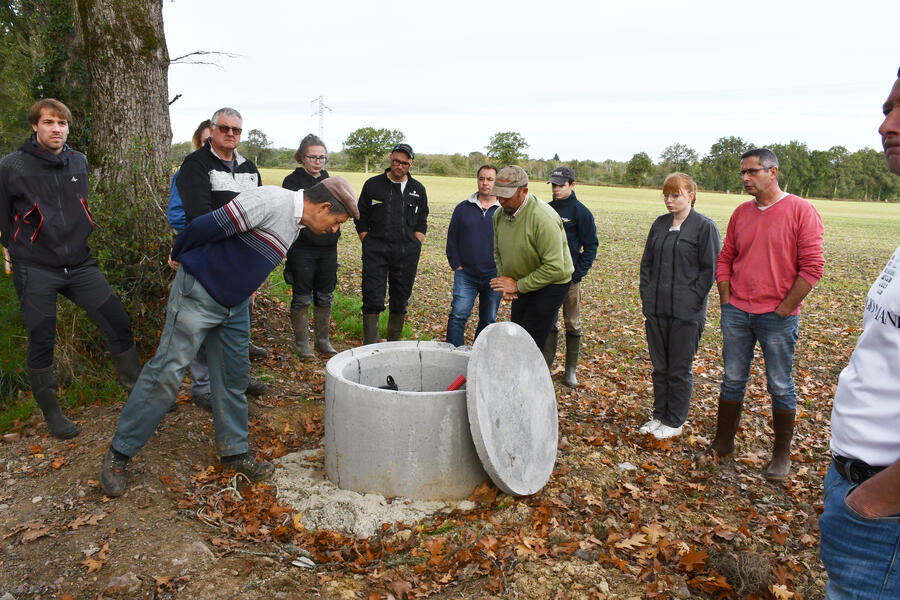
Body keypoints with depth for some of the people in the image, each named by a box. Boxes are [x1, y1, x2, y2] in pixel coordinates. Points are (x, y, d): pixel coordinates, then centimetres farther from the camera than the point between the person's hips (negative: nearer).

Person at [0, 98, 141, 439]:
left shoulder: (79, 162, 6)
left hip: (79, 264, 4)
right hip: (35, 270, -3)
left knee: (119, 323, -2)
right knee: (41, 342, 2)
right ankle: (51, 412, 20)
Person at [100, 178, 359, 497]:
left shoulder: (295, 224, 10)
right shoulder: (271, 201, -21)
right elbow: (209, 225, -19)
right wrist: (179, 256, -6)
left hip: (234, 304, 9)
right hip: (199, 293, -9)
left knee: (234, 377, 12)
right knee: (166, 370, -4)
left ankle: (233, 451, 24)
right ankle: (119, 453, 9)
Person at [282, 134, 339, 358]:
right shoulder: (293, 181, -3)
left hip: (328, 249, 5)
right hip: (302, 249, -5)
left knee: (325, 297, 11)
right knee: (302, 298, 3)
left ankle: (323, 340, 23)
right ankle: (302, 342, 15)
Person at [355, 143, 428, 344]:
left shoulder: (418, 190, 12)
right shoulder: (372, 185, 7)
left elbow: (421, 224, 15)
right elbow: (361, 220, 9)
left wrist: (414, 248, 3)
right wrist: (369, 246, 0)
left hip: (407, 254, 2)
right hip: (376, 251, -2)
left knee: (400, 302, 7)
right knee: (372, 301, -8)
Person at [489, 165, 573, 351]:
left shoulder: (543, 218, -26)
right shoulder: (500, 214, -1)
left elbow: (554, 268, -27)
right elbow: (498, 252, 14)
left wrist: (518, 286, -20)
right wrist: (504, 280, -3)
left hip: (549, 285, -7)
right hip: (522, 286, 8)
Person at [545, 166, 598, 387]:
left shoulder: (581, 212, -6)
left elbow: (591, 246, -5)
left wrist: (578, 274, -14)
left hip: (570, 277, -4)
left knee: (572, 323, 7)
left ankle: (571, 370, 17)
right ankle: (545, 366, 16)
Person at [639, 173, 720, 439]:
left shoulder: (705, 226, -7)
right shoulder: (660, 224, 10)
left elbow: (709, 270, -8)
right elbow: (646, 262, 15)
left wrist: (691, 301, -13)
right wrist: (646, 296, 6)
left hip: (686, 312, -5)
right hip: (656, 309, 6)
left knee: (679, 370, 6)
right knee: (659, 367, 14)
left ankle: (674, 422, 20)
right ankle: (659, 415, 28)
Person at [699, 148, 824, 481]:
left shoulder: (800, 211, -9)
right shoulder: (741, 213, 8)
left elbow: (812, 266, -12)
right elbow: (725, 259, 13)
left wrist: (784, 309, -12)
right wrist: (726, 301, 4)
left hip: (777, 316, -4)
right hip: (736, 313, 5)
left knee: (780, 387, 7)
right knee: (733, 380, 13)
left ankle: (781, 455, 20)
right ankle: (723, 441, 26)